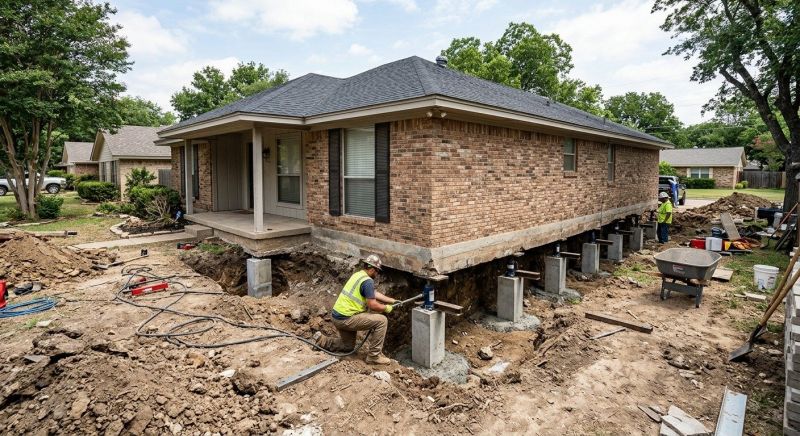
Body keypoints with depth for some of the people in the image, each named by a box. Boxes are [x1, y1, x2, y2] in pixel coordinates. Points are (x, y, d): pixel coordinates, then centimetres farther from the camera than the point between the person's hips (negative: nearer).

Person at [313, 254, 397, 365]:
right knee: (382, 320, -10)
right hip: (345, 319, -10)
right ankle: (374, 356, -5)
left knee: (348, 346, 29)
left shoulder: (358, 275, 13)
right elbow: (372, 305, -19)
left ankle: (322, 341, 20)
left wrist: (393, 301, 22)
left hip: (336, 316, 10)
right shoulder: (368, 281, -17)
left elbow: (374, 293, 21)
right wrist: (386, 308, 0)